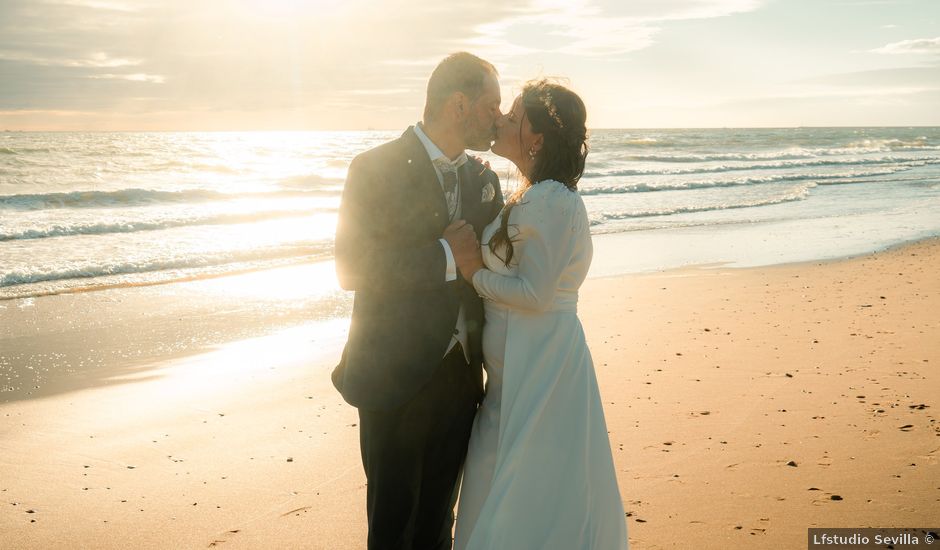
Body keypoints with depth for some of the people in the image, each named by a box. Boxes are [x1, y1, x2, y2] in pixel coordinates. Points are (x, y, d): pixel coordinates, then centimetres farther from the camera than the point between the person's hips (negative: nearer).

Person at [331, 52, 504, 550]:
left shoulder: (482, 178, 8)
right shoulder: (376, 169, -11)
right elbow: (352, 269, -20)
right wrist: (445, 256, -19)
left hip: (460, 375, 6)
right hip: (397, 378, -5)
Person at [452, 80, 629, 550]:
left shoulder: (549, 201, -19)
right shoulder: (538, 196, 12)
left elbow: (534, 293, -22)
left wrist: (475, 273, -11)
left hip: (537, 364, -10)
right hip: (522, 362, 10)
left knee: (531, 497, 3)